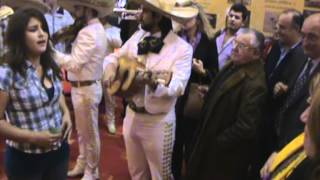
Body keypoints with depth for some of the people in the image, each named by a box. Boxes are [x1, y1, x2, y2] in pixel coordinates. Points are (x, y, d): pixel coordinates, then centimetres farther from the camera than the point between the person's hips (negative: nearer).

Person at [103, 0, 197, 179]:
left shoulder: (182, 48, -16)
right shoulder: (138, 37, 3)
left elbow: (178, 86, -24)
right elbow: (114, 56, 10)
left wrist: (154, 83, -41)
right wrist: (110, 68, -13)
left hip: (158, 121, -5)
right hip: (132, 114, 6)